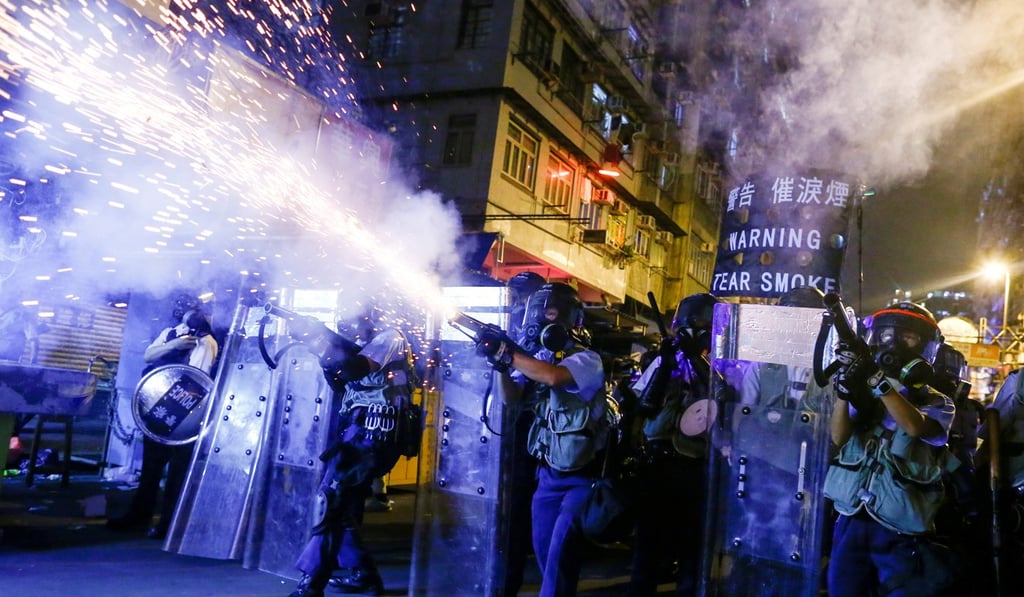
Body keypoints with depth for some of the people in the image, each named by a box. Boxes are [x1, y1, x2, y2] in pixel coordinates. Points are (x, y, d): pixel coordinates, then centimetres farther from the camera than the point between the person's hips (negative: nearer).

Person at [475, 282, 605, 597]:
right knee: (543, 547, 14)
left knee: (561, 548, -13)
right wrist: (500, 362, -20)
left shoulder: (586, 359, -16)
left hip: (581, 476, -7)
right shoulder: (537, 357, 5)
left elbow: (553, 377, -35)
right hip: (548, 472, 7)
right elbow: (513, 396, -3)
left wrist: (507, 353, -29)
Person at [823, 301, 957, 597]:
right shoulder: (865, 392, 8)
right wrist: (845, 388, -24)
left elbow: (915, 426, -22)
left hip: (900, 534, -2)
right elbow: (839, 438, -7)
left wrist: (877, 377, -34)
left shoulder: (937, 402, 2)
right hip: (851, 524, 3)